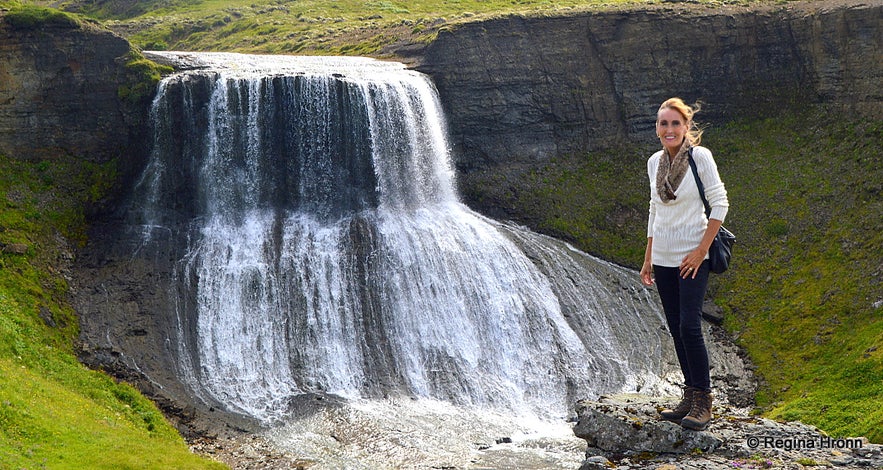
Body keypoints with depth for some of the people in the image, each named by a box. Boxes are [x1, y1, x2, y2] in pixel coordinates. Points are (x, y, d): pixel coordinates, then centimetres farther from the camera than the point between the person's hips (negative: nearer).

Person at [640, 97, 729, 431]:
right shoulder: (654, 162, 7)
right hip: (663, 259, 6)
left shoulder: (699, 156, -10)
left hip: (691, 257, -6)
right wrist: (648, 259, 15)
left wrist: (701, 250, -14)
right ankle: (690, 398, 18)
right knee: (675, 328, 8)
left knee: (689, 326, -11)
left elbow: (720, 204, -9)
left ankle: (703, 402, -1)